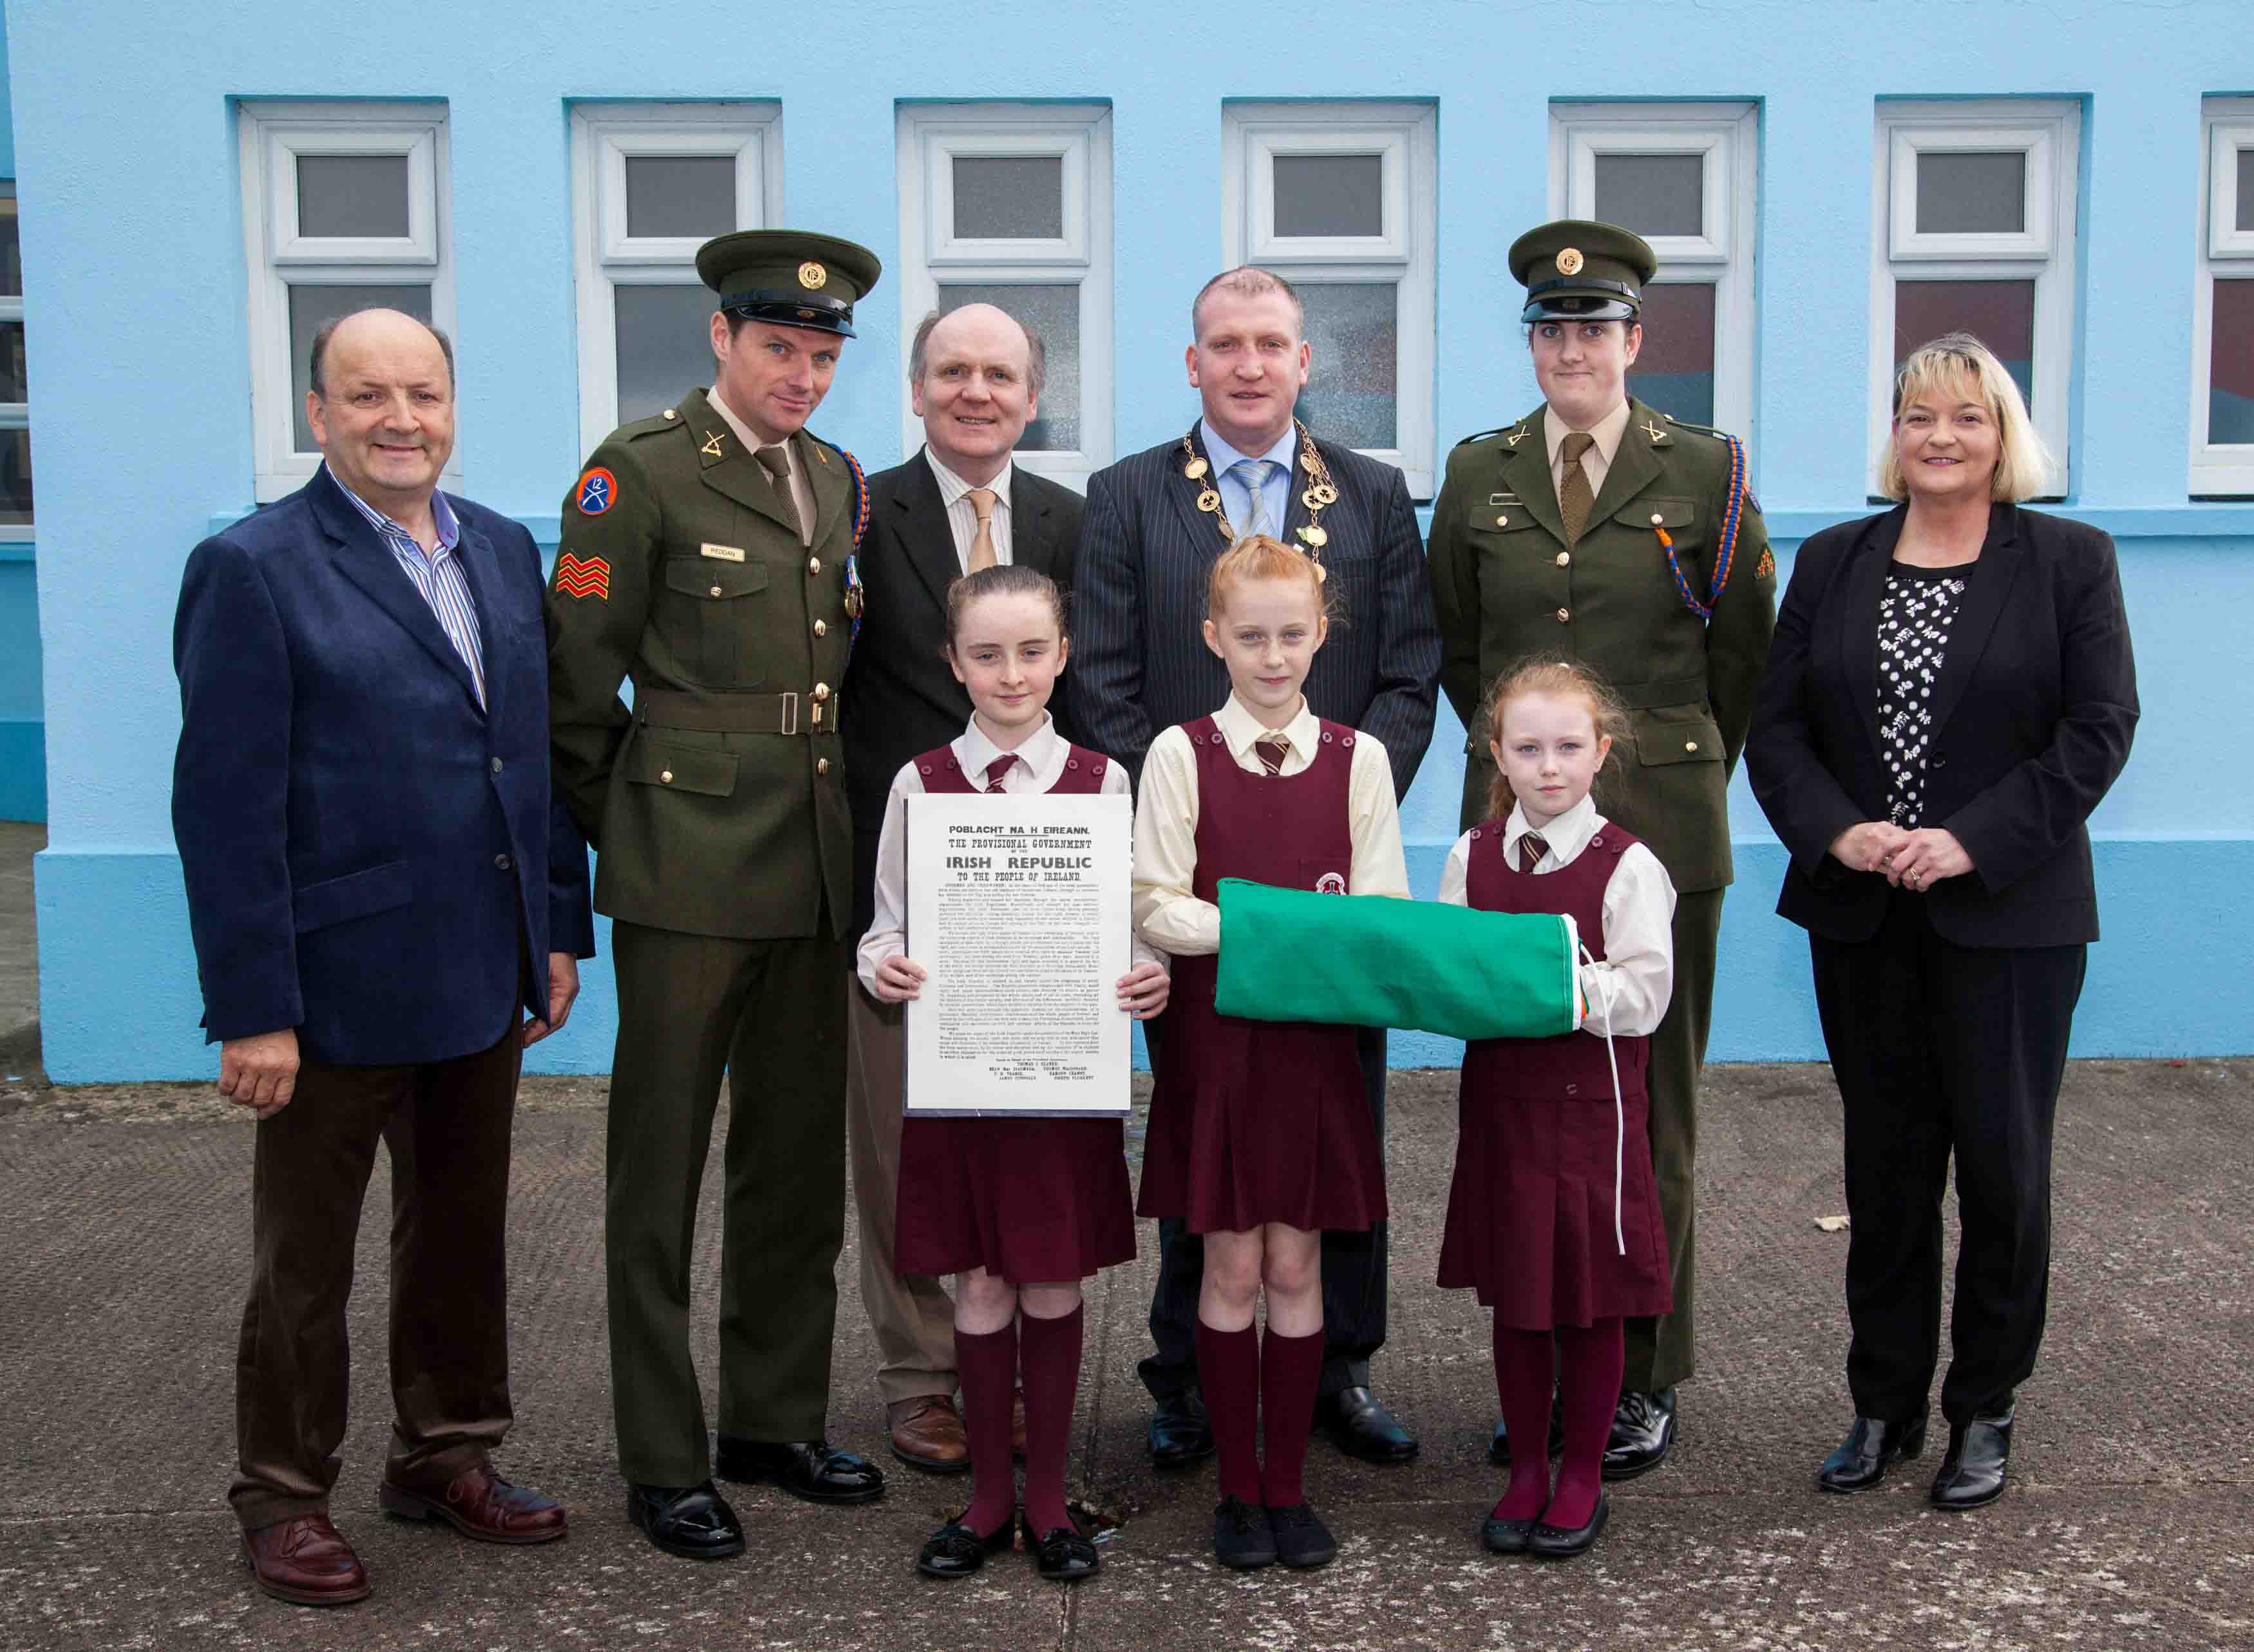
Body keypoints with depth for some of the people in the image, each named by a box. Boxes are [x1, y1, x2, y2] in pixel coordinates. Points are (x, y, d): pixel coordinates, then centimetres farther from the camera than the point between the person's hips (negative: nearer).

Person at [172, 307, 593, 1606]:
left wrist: (561, 931, 8)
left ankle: (449, 1457, 36)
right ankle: (285, 1498, 27)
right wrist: (253, 1009, -17)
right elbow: (225, 806, -14)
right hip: (336, 990, -6)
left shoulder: (506, 552, 8)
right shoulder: (254, 570, -11)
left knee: (463, 1235, 18)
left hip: (484, 980, 6)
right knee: (305, 1265, 10)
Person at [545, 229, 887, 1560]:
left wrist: (837, 829, 15)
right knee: (662, 1171, 3)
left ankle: (776, 1421, 29)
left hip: (814, 875, 7)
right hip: (687, 877, -6)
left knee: (799, 1162, 14)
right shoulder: (640, 472, -7)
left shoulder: (840, 482, 13)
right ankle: (663, 1463, 14)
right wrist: (621, 825, 0)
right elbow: (580, 676, -6)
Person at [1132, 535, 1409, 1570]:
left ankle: (1288, 1486, 20)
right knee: (1232, 1266, 5)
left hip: (1316, 1039, 1)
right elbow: (1156, 906, -6)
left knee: (1295, 1267, 7)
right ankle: (1238, 1489, 19)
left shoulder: (1358, 757, 3)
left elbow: (1382, 912, 2)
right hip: (1216, 1038, -1)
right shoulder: (1180, 755, -2)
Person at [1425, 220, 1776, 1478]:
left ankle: (1645, 1380, 19)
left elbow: (1747, 652, 9)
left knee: (1650, 1111, 5)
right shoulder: (1480, 476, 7)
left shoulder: (1703, 473, 0)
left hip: (1662, 832, -2)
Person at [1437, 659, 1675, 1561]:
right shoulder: (1471, 856, 4)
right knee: (1512, 1293, 12)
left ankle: (1583, 1475, 25)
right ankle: (1526, 1469, 28)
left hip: (1590, 1104, -3)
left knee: (1590, 1299, 8)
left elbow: (1644, 998, -12)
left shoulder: (1628, 867, -9)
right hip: (1498, 1096, 3)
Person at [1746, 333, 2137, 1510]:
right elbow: (1777, 726, 5)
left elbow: (2099, 730, -6)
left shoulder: (2070, 561, 1)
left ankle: (1984, 1413, 19)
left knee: (2003, 1166, 4)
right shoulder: (1832, 563, 9)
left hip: (2010, 916, -2)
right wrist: (1840, 832, -12)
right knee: (1885, 1165, 10)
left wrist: (1970, 841, -16)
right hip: (1863, 919, 3)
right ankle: (1885, 1407, 22)